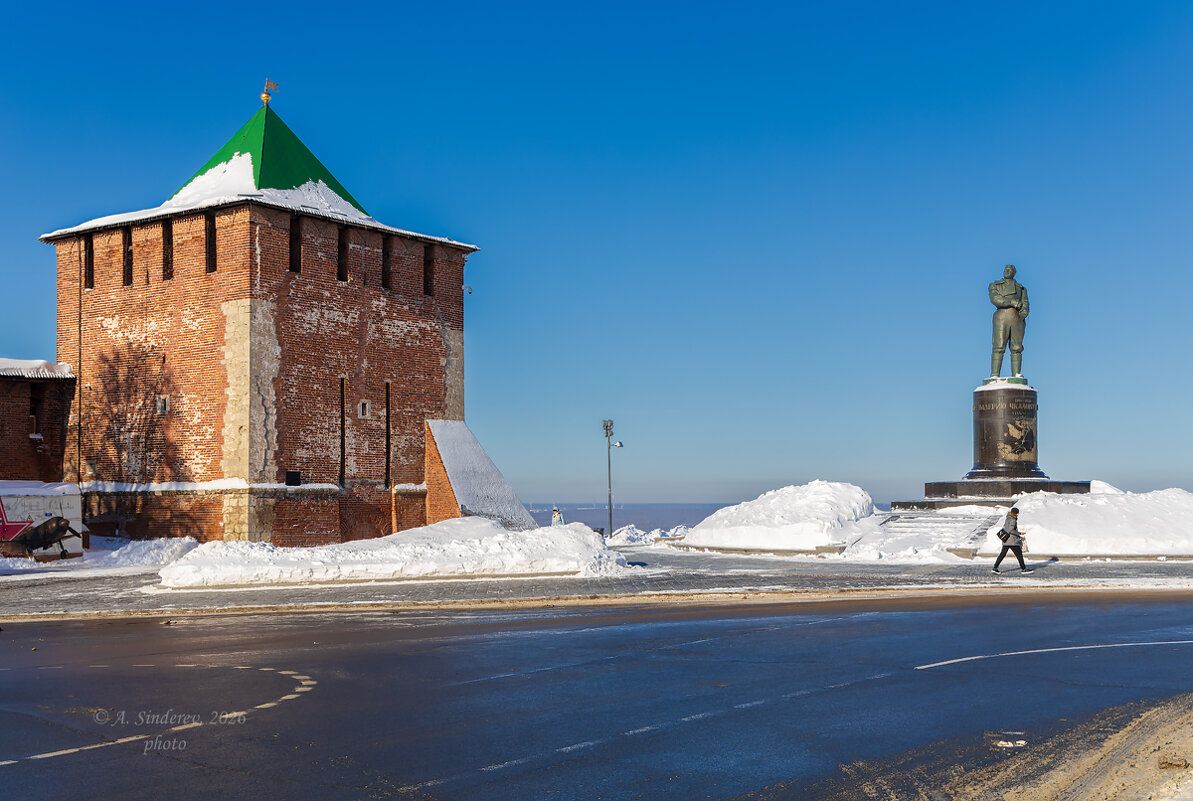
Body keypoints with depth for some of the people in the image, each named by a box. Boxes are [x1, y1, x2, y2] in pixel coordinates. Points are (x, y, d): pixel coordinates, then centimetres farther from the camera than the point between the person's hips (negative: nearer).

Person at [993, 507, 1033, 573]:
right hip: (1012, 541, -9)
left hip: (1006, 541, 9)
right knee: (1019, 554, 1)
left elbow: (1004, 526, 23)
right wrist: (1019, 533, -16)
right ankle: (1023, 569, 7)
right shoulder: (1013, 520, -16)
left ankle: (995, 567, 9)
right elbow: (1011, 530, -22)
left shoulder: (1008, 518, 12)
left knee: (1002, 554, 10)